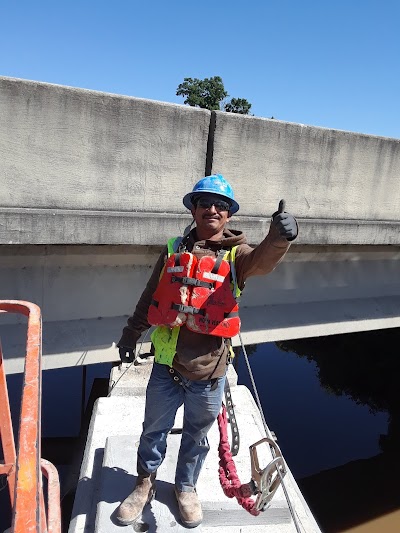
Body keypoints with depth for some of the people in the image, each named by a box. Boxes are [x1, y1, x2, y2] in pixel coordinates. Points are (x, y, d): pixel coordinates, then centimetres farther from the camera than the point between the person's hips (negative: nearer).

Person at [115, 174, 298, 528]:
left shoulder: (236, 254, -5)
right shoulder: (174, 250, 2)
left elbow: (262, 262, -29)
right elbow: (150, 297, 10)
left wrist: (279, 239, -50)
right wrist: (131, 334, 13)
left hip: (209, 371, -1)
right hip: (167, 366, 2)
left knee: (197, 436, 20)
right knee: (154, 430, 20)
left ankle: (186, 487, 47)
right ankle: (145, 484, 47)